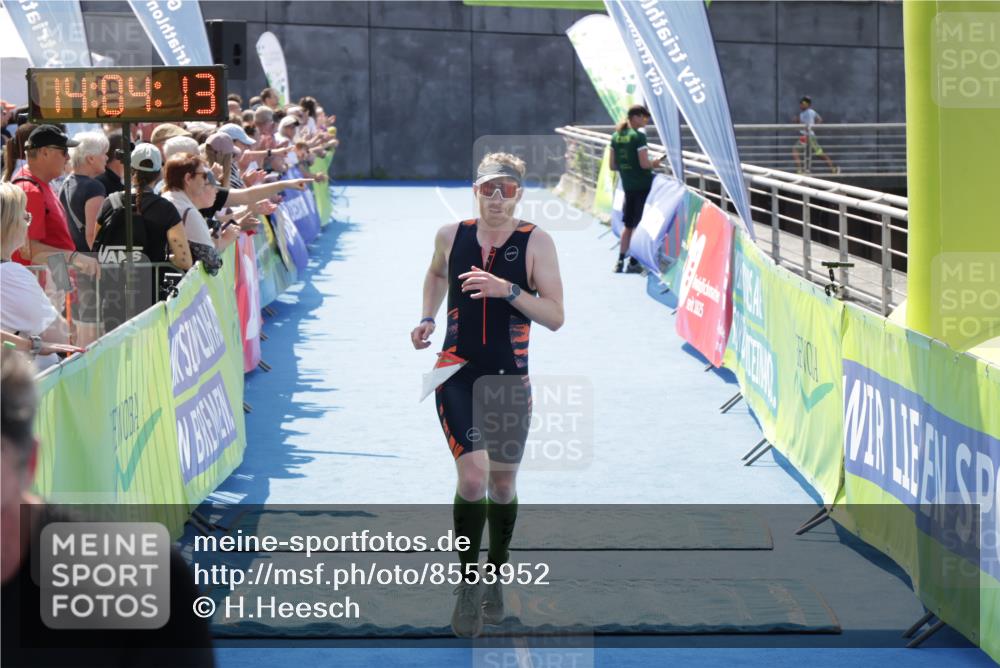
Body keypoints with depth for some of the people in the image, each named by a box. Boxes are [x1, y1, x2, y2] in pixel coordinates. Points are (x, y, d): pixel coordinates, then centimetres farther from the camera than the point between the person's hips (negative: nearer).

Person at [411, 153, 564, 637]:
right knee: (473, 476, -16)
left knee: (502, 483, 12)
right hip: (457, 374, 0)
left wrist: (508, 289, -26)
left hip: (509, 379, 0)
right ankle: (468, 584, -1)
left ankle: (495, 579, 33)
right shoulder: (450, 236, -2)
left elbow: (555, 317, -13)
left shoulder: (536, 243, -9)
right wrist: (428, 318, 7)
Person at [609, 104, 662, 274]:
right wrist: (655, 163, 1)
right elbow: (644, 164, -19)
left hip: (627, 186, 6)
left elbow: (613, 166, 9)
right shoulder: (638, 136, -14)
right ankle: (633, 262, 1)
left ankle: (620, 260, 9)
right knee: (641, 225, 2)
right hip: (643, 185, -6)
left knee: (628, 225, 14)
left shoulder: (615, 136, 7)